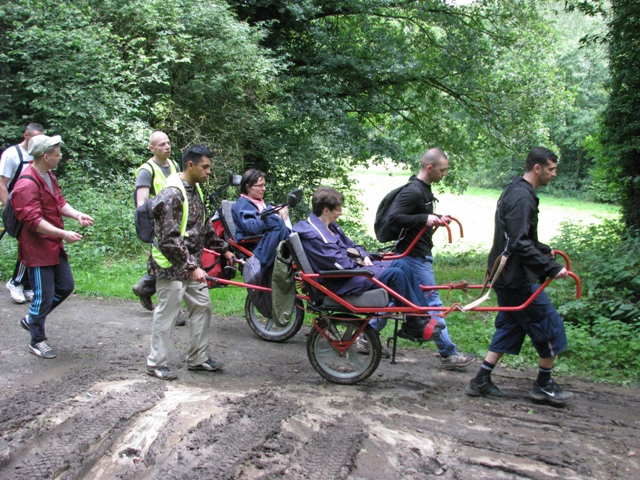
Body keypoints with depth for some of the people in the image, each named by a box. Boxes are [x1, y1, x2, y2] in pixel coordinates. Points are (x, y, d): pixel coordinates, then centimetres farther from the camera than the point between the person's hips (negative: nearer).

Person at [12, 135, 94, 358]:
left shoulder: (48, 176, 9)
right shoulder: (27, 184, -22)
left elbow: (59, 202, 15)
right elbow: (33, 220, -27)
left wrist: (77, 215, -4)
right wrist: (64, 234, -29)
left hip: (54, 246, 10)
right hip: (37, 249, -10)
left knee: (65, 287, 16)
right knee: (44, 296, 0)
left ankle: (31, 319, 33)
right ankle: (37, 341, 18)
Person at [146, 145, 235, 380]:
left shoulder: (195, 190, 10)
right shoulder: (171, 195, -21)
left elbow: (205, 227, 22)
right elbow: (169, 239, -25)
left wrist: (223, 249, 19)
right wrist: (191, 267, -28)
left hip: (192, 265, 9)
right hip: (172, 266, -9)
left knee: (202, 307, 12)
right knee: (166, 314, 0)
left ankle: (197, 358, 24)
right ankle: (156, 363, 13)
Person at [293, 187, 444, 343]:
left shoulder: (331, 227, 13)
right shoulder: (313, 235, -19)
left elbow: (350, 245, 23)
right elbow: (340, 263, -23)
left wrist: (364, 256, 3)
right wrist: (361, 265, -7)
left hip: (353, 269, 11)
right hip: (340, 283, -11)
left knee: (402, 265, 2)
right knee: (395, 274, -21)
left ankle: (424, 315, 4)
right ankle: (416, 324, -9)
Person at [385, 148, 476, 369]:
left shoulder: (423, 189, 12)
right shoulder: (413, 191, -20)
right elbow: (393, 218, -27)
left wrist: (437, 219, 8)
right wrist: (425, 219, -28)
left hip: (417, 254, 10)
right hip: (414, 256, -10)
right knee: (432, 303, -3)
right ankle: (448, 353, 5)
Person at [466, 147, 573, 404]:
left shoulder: (515, 192, 14)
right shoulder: (521, 197, -20)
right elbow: (520, 244, -27)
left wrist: (544, 250, 22)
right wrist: (551, 268, -26)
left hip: (506, 276, 10)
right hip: (517, 278, -10)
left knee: (509, 327, 16)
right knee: (551, 326, 2)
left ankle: (481, 382, 17)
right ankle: (544, 385, 16)